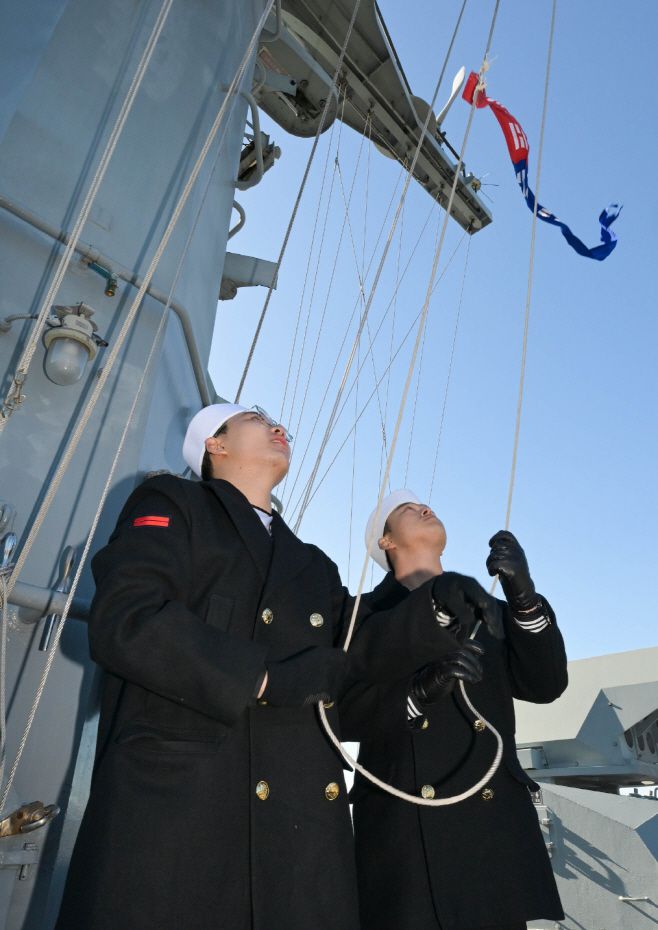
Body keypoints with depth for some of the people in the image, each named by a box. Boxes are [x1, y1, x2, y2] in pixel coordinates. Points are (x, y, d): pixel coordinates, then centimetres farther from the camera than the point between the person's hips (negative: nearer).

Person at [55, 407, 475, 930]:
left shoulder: (314, 566, 22)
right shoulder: (172, 505, 3)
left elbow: (361, 649, 12)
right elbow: (123, 619, -12)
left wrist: (440, 605, -5)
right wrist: (268, 677, -16)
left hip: (301, 818, 5)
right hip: (172, 800, -4)